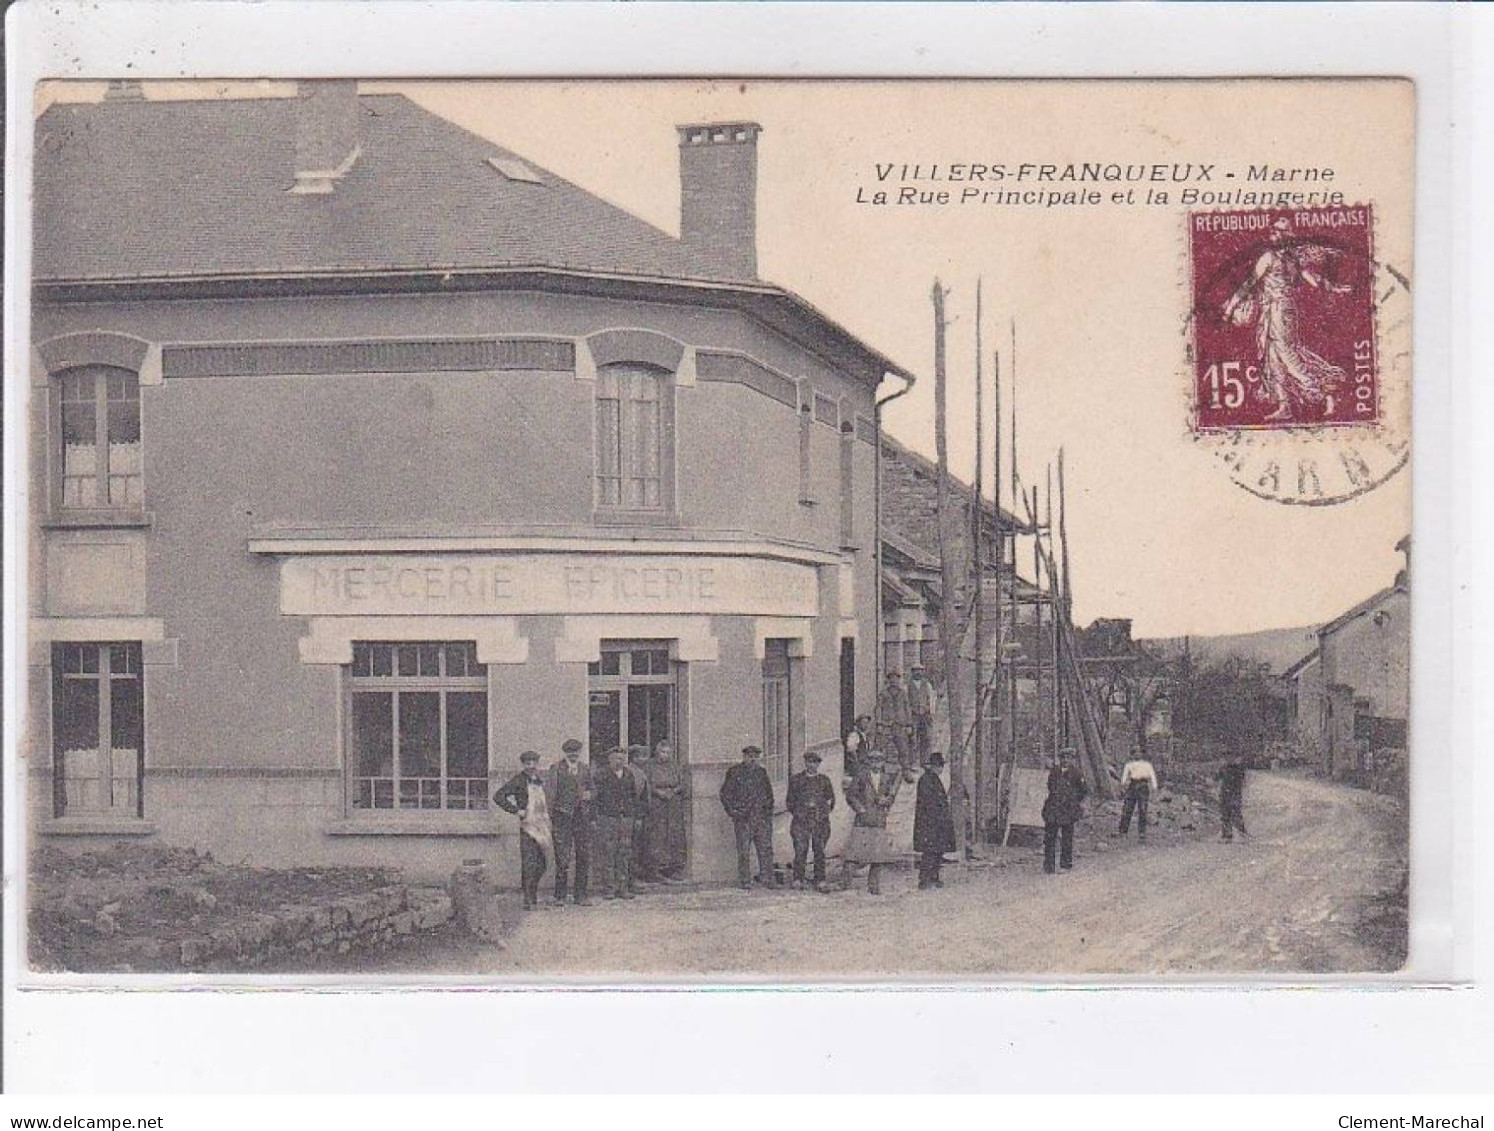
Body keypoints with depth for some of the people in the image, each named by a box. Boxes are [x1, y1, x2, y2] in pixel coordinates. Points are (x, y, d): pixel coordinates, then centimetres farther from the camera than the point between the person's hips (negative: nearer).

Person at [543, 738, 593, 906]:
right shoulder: (555, 769, 2)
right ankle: (560, 896, -1)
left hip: (583, 816, 4)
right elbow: (549, 794, -1)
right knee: (562, 857, -7)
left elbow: (591, 790, 26)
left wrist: (589, 794, 2)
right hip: (562, 816, -4)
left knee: (584, 856, 3)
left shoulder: (586, 769, 15)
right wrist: (549, 817, -7)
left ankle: (581, 895, 11)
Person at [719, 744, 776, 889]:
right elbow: (725, 793, 1)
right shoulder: (735, 772, 1)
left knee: (766, 849, 1)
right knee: (744, 850, -3)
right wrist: (732, 811, -7)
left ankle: (766, 880, 6)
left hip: (762, 817, 4)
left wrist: (769, 810, 12)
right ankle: (744, 881, 1)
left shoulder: (761, 772, 16)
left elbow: (769, 792, 24)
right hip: (743, 818, -4)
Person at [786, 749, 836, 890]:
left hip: (820, 821, 2)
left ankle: (820, 881, 7)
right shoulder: (796, 780, 8)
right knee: (800, 850, -9)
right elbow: (790, 801, 12)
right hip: (801, 822, -2)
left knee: (820, 852, 3)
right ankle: (798, 880, -7)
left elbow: (831, 799, 17)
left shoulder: (824, 780, 13)